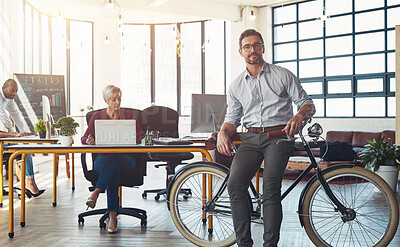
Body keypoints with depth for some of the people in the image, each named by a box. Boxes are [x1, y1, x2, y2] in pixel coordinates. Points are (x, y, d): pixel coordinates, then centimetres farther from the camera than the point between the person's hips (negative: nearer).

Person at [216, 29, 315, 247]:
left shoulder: (283, 75, 10)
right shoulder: (236, 86, 17)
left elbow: (307, 104, 9)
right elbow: (232, 119, 19)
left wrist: (298, 117, -13)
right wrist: (223, 133, -3)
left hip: (279, 137, -2)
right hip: (251, 139, 3)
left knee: (270, 188, -22)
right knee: (234, 185, -19)